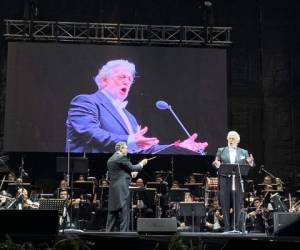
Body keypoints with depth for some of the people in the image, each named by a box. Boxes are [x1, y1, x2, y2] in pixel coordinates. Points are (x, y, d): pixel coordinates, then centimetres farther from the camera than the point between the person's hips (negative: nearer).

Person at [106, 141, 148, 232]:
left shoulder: (110, 160, 17)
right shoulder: (121, 157, -9)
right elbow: (132, 168, -9)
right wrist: (142, 163, 9)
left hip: (112, 190, 9)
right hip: (122, 190, -9)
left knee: (112, 214, 11)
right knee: (124, 213, -6)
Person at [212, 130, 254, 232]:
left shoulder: (243, 152, 14)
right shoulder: (221, 151, 12)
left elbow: (248, 166, 9)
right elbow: (215, 163, 6)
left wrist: (250, 162, -13)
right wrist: (216, 164, -17)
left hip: (238, 181, 0)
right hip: (224, 181, 0)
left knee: (238, 205, -1)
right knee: (225, 205, 0)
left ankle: (237, 227, 6)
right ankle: (227, 228, 6)